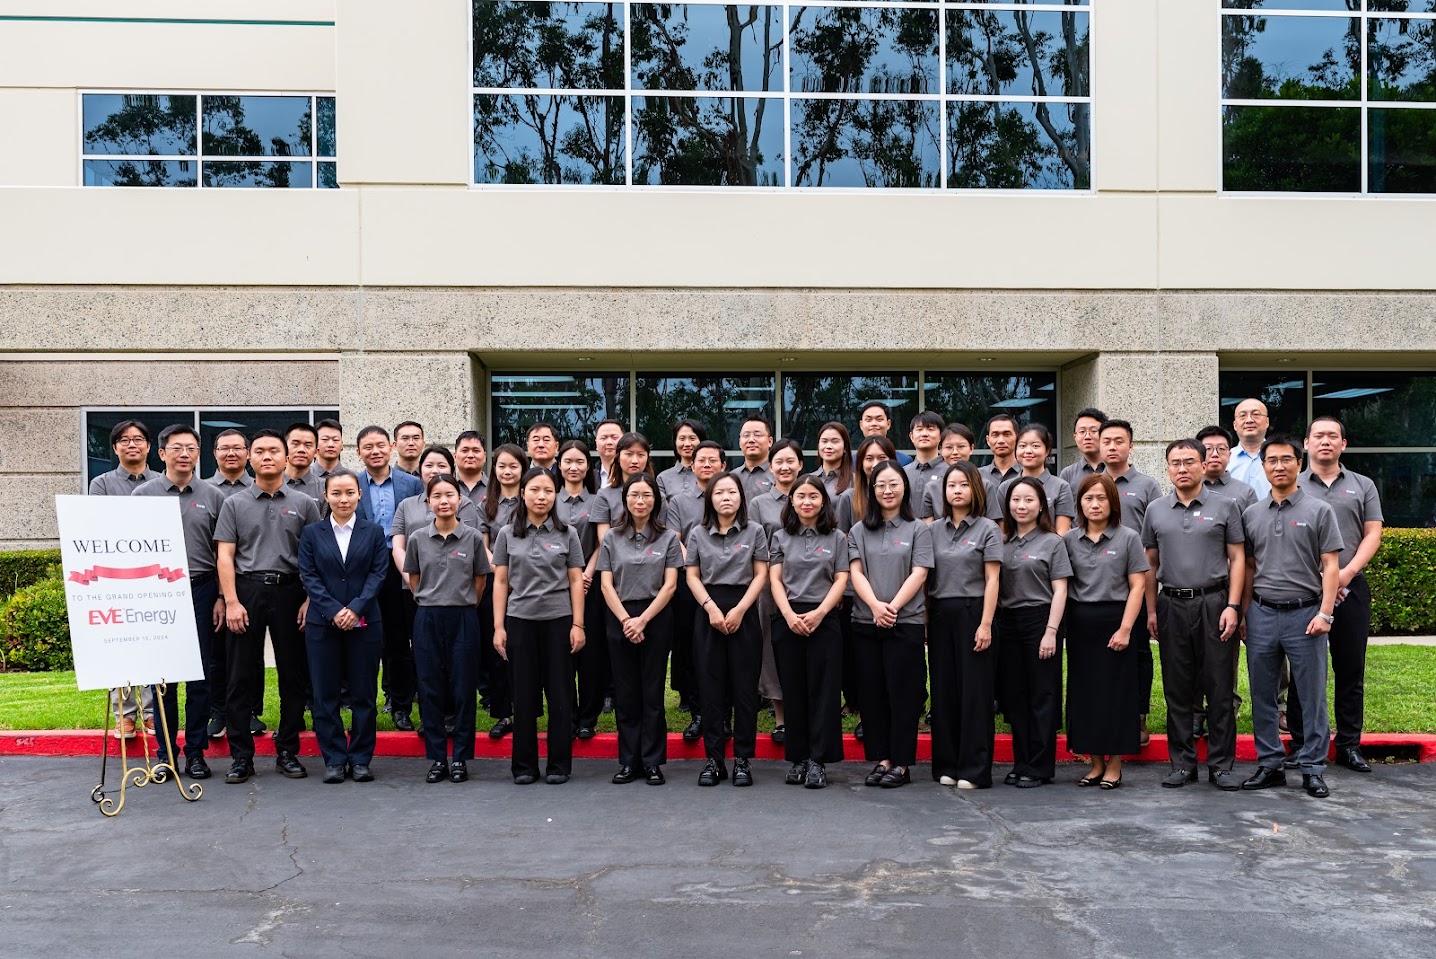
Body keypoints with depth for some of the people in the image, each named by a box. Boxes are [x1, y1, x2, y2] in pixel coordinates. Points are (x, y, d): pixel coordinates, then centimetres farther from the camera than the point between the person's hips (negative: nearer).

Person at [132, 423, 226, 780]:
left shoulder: (213, 497, 7)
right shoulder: (143, 494, 5)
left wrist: (222, 597, 2)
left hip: (201, 591, 1)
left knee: (200, 676, 4)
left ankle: (195, 751, 13)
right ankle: (165, 751, 14)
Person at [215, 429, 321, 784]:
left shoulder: (304, 504, 8)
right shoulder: (235, 504, 8)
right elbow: (225, 556, 2)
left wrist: (311, 599, -3)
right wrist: (231, 602, -8)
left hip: (289, 592, 0)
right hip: (247, 590, 0)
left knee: (293, 674, 4)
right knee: (241, 676, 1)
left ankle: (288, 751, 15)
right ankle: (240, 755, 9)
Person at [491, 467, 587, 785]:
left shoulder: (567, 533, 4)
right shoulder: (508, 534, 6)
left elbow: (576, 581, 3)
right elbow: (500, 582, 5)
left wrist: (577, 624, -3)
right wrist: (498, 626, -1)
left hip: (558, 620, 0)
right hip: (520, 621, 1)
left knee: (560, 694, 3)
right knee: (524, 695, 5)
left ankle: (559, 765, 12)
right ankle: (524, 765, 15)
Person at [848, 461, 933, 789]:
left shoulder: (919, 529, 4)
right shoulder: (859, 531, 12)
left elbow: (919, 574, -4)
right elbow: (855, 572, 2)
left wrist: (893, 606, -15)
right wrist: (875, 605, -15)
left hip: (905, 623, -3)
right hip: (865, 623, 3)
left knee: (902, 692, -1)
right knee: (873, 693, 6)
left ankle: (901, 764, 6)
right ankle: (880, 759, 14)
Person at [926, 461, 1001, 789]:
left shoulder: (987, 529, 0)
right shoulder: (934, 530, 11)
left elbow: (992, 580, -5)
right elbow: (925, 577, 11)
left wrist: (986, 624, -12)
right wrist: (924, 619, 4)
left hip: (972, 612, -4)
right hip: (940, 614, 4)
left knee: (974, 689, -3)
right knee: (944, 688, 6)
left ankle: (974, 769, 3)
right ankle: (947, 765, 14)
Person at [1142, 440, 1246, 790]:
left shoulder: (1225, 506, 3)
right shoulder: (1156, 511, 10)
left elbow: (1237, 558, 1)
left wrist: (1232, 606, -7)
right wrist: (1150, 610, 6)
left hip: (1214, 601, -2)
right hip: (1172, 605, 2)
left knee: (1219, 687, 1)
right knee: (1177, 689, 6)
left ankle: (1221, 764, 10)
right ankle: (1182, 764, 15)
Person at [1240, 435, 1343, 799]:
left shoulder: (1318, 510, 0)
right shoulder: (1251, 514, 10)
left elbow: (1330, 565, -4)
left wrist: (1324, 613, -12)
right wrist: (1243, 613, 9)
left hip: (1304, 613, -3)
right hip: (1262, 614, 3)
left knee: (1312, 696, 2)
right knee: (1262, 696, 8)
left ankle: (1313, 769, 12)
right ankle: (1269, 764, 18)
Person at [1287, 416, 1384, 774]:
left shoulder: (1362, 486, 11)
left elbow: (1373, 534, 4)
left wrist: (1347, 573, -10)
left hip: (1351, 588, 2)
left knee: (1351, 669, 6)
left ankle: (1349, 745, 15)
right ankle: (1302, 745, 9)